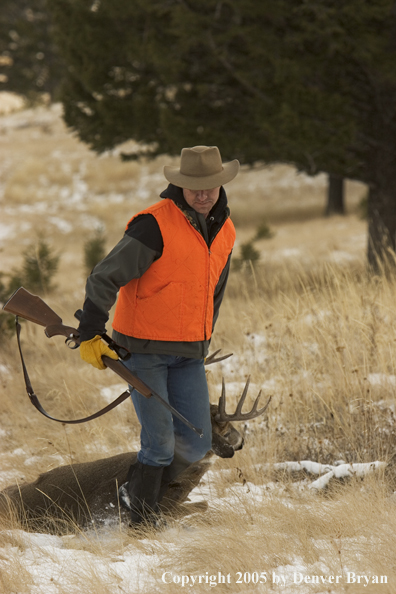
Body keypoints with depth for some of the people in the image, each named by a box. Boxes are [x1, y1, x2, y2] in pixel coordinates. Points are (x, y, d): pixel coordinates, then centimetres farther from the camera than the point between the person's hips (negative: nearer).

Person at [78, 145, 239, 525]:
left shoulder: (224, 231, 8)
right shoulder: (155, 225, -16)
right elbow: (105, 278, -16)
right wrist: (90, 336, -18)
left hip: (188, 354, 6)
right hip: (143, 348, -6)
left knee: (195, 444, 2)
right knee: (160, 441, -8)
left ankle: (138, 492, 25)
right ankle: (141, 520, 11)